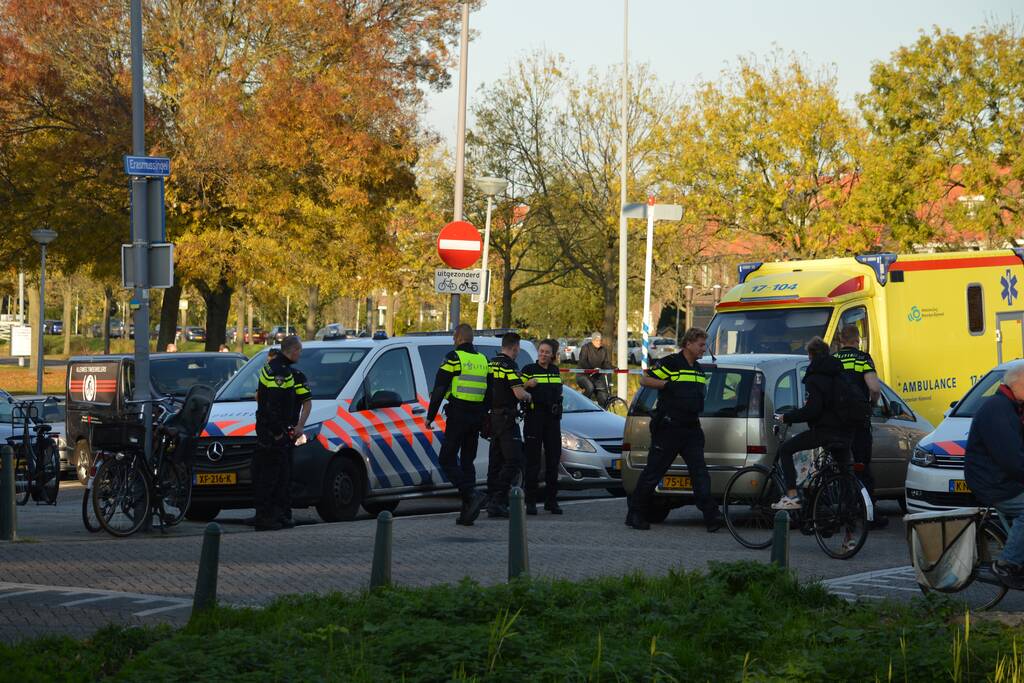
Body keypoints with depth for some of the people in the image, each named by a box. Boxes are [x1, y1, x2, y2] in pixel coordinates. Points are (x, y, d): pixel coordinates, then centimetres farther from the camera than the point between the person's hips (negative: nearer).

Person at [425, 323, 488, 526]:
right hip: (477, 416, 7)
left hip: (457, 415, -7)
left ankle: (471, 495, -22)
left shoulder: (454, 357, -7)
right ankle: (467, 513, 7)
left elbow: (439, 389, -9)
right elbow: (488, 391, 16)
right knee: (467, 460, 11)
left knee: (447, 460, -1)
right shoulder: (483, 360, 13)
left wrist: (430, 416, -2)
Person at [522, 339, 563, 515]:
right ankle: (530, 501, -3)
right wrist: (527, 385, -21)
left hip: (552, 418, 5)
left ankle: (551, 500, 9)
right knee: (533, 459, -5)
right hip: (534, 416, -5)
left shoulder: (555, 370, 14)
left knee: (553, 458, 3)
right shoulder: (529, 370, -1)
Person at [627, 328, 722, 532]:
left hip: (691, 429, 7)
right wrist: (668, 384, -15)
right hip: (668, 428, -7)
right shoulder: (670, 363, -7)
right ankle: (636, 514, 11)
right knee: (653, 472, 1)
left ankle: (711, 515, -8)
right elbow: (644, 380, -9)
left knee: (700, 473, -3)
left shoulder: (699, 370, 18)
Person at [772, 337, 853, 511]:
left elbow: (812, 409, -19)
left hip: (824, 429, -7)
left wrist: (787, 417, -8)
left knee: (785, 450, 0)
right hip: (845, 431, 7)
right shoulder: (839, 373, 14)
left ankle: (792, 496, -11)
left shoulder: (814, 377, -9)